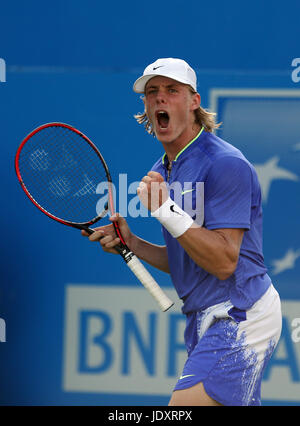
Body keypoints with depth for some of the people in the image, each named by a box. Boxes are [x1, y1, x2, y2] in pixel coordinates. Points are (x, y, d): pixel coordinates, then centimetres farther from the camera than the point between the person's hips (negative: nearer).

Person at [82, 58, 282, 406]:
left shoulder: (225, 164, -14)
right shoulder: (161, 171, 15)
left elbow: (224, 262, -20)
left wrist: (168, 212, -25)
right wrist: (130, 243, 5)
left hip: (237, 318, -9)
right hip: (204, 321, 9)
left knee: (180, 410, -19)